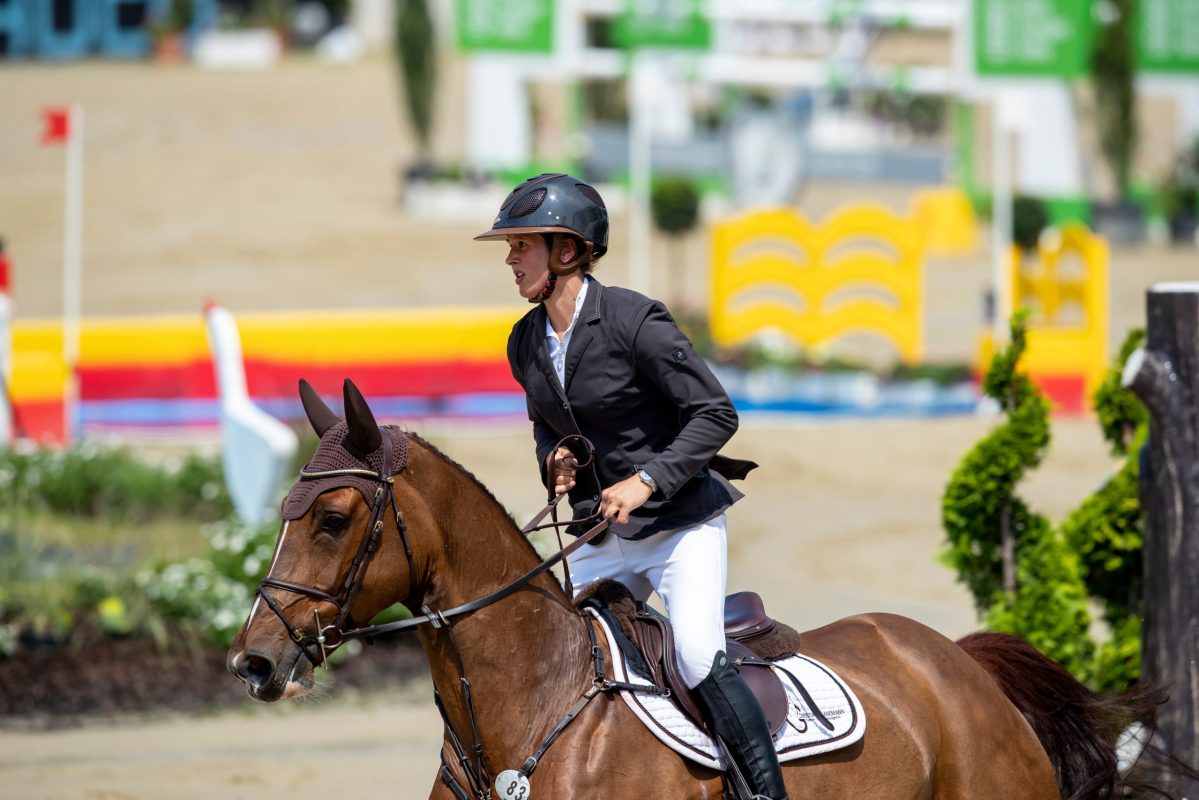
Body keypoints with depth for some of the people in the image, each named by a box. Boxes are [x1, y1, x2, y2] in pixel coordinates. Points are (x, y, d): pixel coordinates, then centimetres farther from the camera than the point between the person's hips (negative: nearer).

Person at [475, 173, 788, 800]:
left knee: (698, 656, -24)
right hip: (604, 535, 7)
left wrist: (647, 479, -25)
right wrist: (554, 461, -2)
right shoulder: (527, 343, 3)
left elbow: (715, 413, -16)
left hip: (682, 522, -7)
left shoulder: (632, 320, -18)